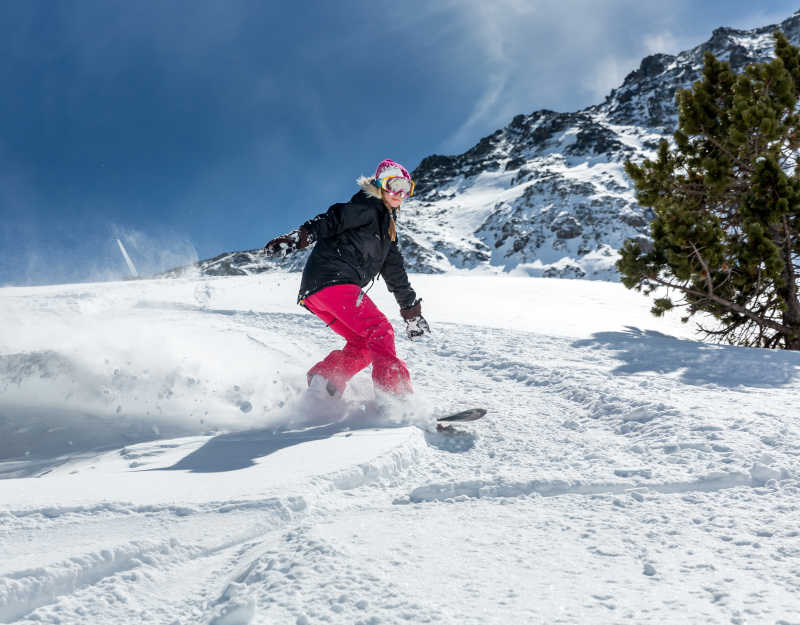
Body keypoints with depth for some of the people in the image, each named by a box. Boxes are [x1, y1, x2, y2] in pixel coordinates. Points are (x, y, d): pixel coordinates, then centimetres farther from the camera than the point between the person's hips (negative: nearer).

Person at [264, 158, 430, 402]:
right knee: (380, 331, -17)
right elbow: (332, 220, -14)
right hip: (331, 279, -10)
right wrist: (299, 237, -30)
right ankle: (393, 393, -25)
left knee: (363, 344, 7)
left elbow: (395, 271, 33)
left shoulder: (388, 224, 30)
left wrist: (411, 309, 33)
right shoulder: (367, 207, 2)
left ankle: (319, 391, 1)